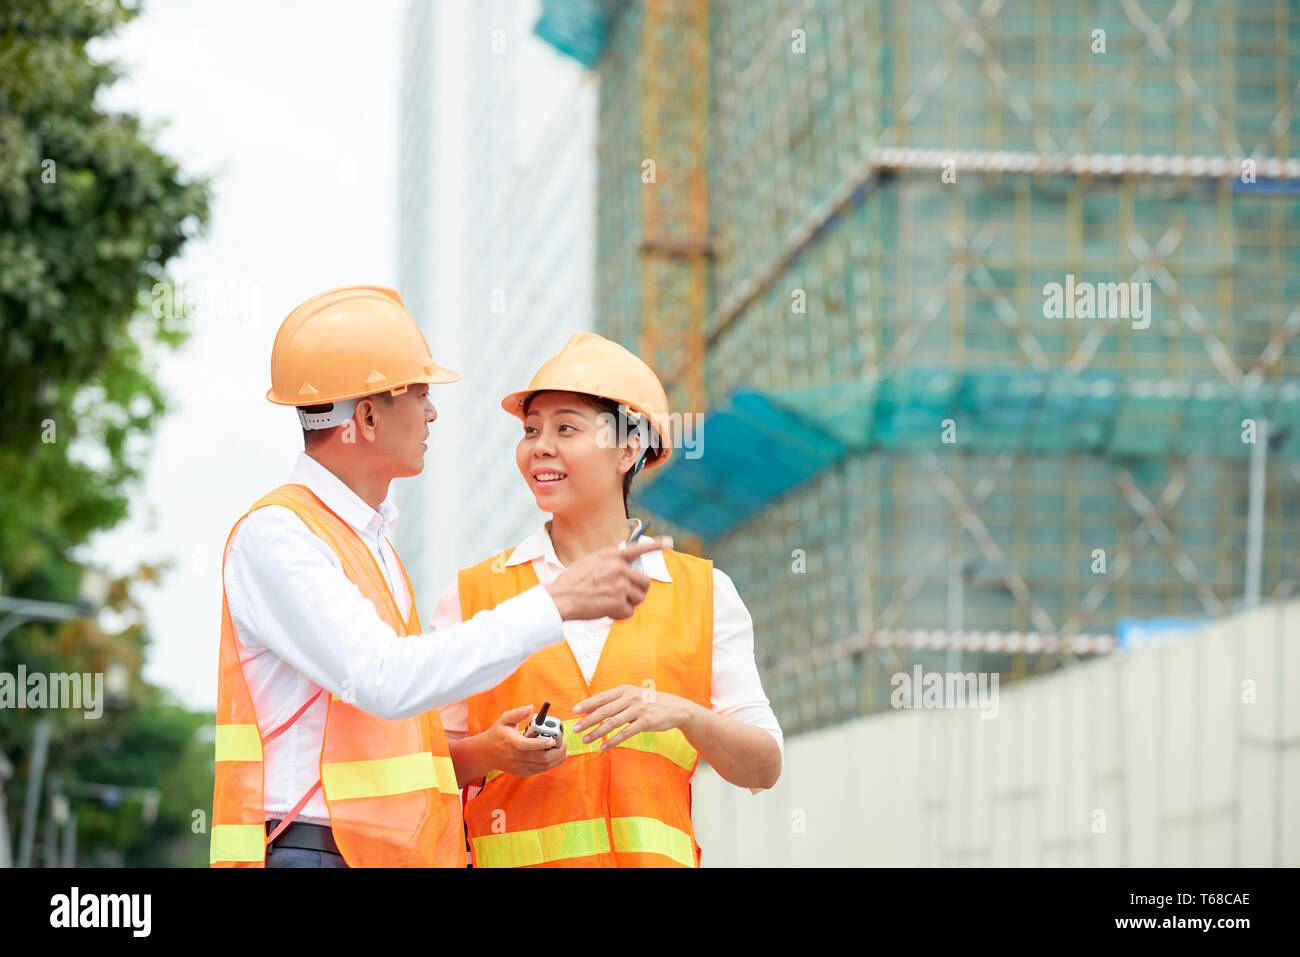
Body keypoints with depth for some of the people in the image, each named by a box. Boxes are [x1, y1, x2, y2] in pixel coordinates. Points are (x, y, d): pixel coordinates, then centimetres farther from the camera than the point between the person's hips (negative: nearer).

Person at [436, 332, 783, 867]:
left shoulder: (702, 593, 9)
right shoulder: (474, 595, 8)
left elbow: (764, 768, 6)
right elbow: (428, 762, 11)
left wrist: (680, 713, -10)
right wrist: (489, 752, -8)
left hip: (651, 854, -1)